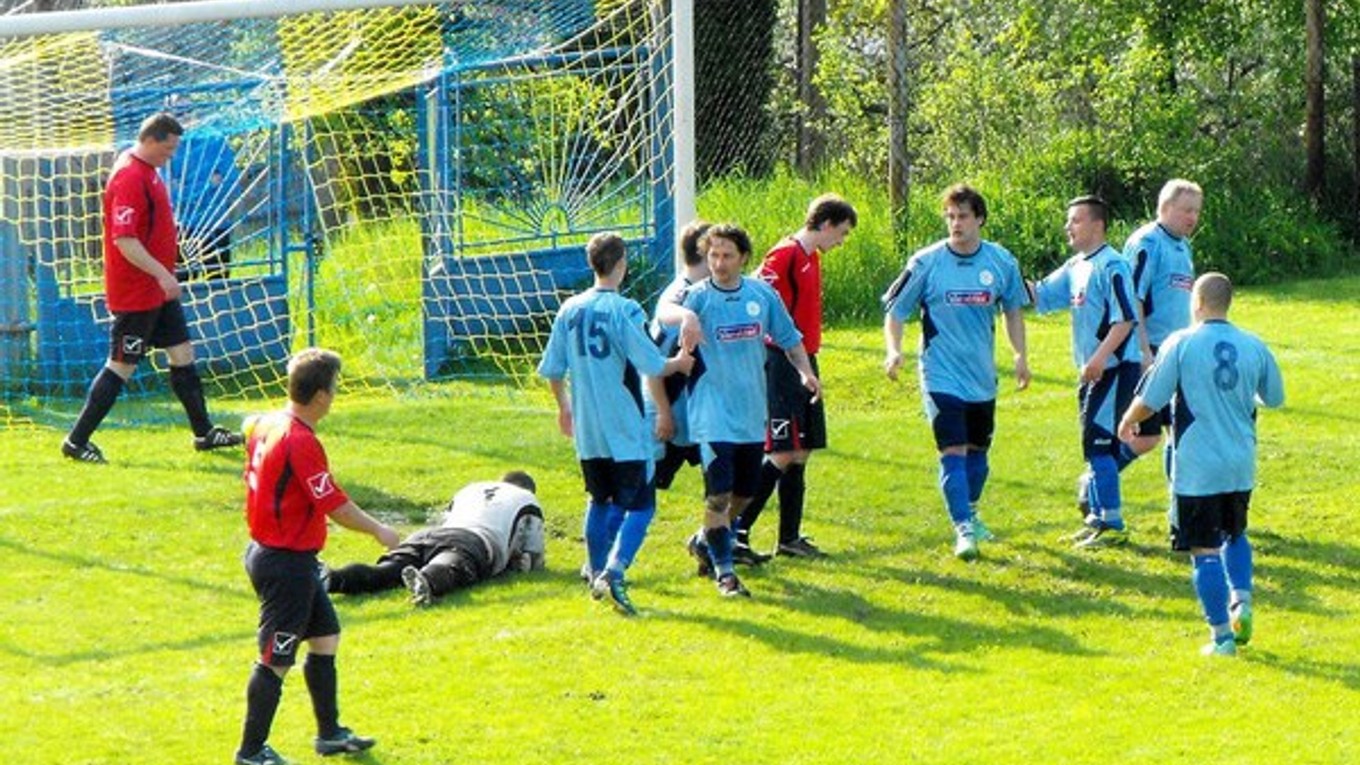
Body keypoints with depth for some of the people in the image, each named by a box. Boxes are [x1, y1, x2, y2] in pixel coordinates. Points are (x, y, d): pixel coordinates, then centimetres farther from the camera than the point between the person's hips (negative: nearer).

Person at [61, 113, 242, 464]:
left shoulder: (147, 170, 10)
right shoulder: (130, 178, -22)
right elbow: (123, 239, -28)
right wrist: (162, 274, -29)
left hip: (158, 290, 10)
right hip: (135, 293, -10)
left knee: (182, 353, 14)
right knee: (122, 366, -4)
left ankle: (204, 432, 23)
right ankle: (76, 441, 3)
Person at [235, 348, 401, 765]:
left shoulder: (266, 425, 2)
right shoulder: (301, 442, -24)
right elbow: (336, 505, -22)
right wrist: (378, 530, -8)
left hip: (267, 552, 10)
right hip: (287, 564, -10)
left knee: (325, 637, 20)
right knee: (276, 660, -1)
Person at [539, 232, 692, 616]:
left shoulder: (571, 310, 3)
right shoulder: (625, 310, -14)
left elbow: (552, 370, 9)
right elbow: (652, 367, -15)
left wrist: (564, 407, 26)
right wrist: (679, 364, 6)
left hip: (587, 429, 6)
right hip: (625, 429, -6)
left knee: (600, 501, 21)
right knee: (640, 505, -3)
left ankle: (597, 575, 28)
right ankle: (614, 572, -21)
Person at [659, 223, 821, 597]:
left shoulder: (762, 294, 3)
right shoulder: (700, 296, -9)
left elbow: (788, 337, 16)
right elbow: (664, 310, -30)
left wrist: (805, 370, -1)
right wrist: (685, 315, -53)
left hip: (753, 414, 5)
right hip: (713, 415, -5)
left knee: (744, 493, 14)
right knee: (719, 494, -13)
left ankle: (704, 542, 39)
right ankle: (723, 571, -1)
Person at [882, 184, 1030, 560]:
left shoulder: (1002, 262, -1)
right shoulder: (927, 262, -9)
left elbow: (1013, 310, 15)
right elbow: (896, 309, -3)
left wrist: (1020, 355, 7)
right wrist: (894, 349, -18)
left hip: (983, 376, 4)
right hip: (942, 377, -4)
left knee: (978, 449, 16)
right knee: (953, 451, -14)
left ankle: (970, 513, 39)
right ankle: (963, 530, -13)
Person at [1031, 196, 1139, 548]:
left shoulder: (1112, 266, -15)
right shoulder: (1075, 267, 13)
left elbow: (1125, 320, -20)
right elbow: (1041, 295, 17)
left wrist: (1099, 358, -25)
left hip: (1113, 369, -10)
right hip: (1092, 370, 10)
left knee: (1098, 443, -10)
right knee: (1093, 444, 14)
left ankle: (1113, 524, -5)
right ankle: (1097, 518, 23)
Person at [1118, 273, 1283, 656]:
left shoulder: (1180, 344, -9)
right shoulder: (1254, 347, 1)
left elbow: (1148, 402, -7)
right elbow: (1275, 398, 15)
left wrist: (1127, 423, 14)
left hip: (1198, 469, -4)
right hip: (1241, 466, 4)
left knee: (1205, 551, 1)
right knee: (1235, 535, 26)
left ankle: (1222, 636, -1)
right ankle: (1241, 599, 5)